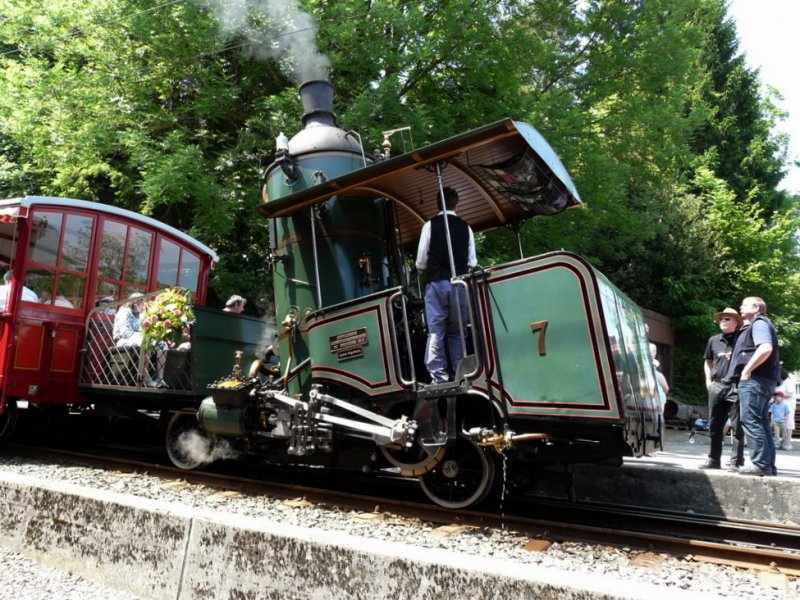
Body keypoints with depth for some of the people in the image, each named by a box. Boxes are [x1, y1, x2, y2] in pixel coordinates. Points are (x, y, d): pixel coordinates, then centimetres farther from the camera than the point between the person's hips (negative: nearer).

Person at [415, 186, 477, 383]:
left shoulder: (430, 225, 0)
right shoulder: (466, 227, 7)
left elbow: (420, 261, 0)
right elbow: (472, 262, 6)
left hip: (437, 283, -2)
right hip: (460, 284, 2)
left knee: (436, 331, -1)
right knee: (457, 332, 11)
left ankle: (439, 378, -5)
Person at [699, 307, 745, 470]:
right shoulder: (713, 340, 13)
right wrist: (708, 382, 13)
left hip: (736, 387, -5)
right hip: (716, 386, 5)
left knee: (737, 426, -1)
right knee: (714, 426, 9)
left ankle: (736, 461, 5)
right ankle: (713, 459, 17)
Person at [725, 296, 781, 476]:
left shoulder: (759, 323, -5)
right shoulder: (753, 327, 26)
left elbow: (766, 349, -23)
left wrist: (747, 370, -20)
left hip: (755, 379, -11)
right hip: (761, 380, 11)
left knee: (750, 421, -13)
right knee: (761, 423, 9)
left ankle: (761, 464, -13)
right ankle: (768, 465, 11)